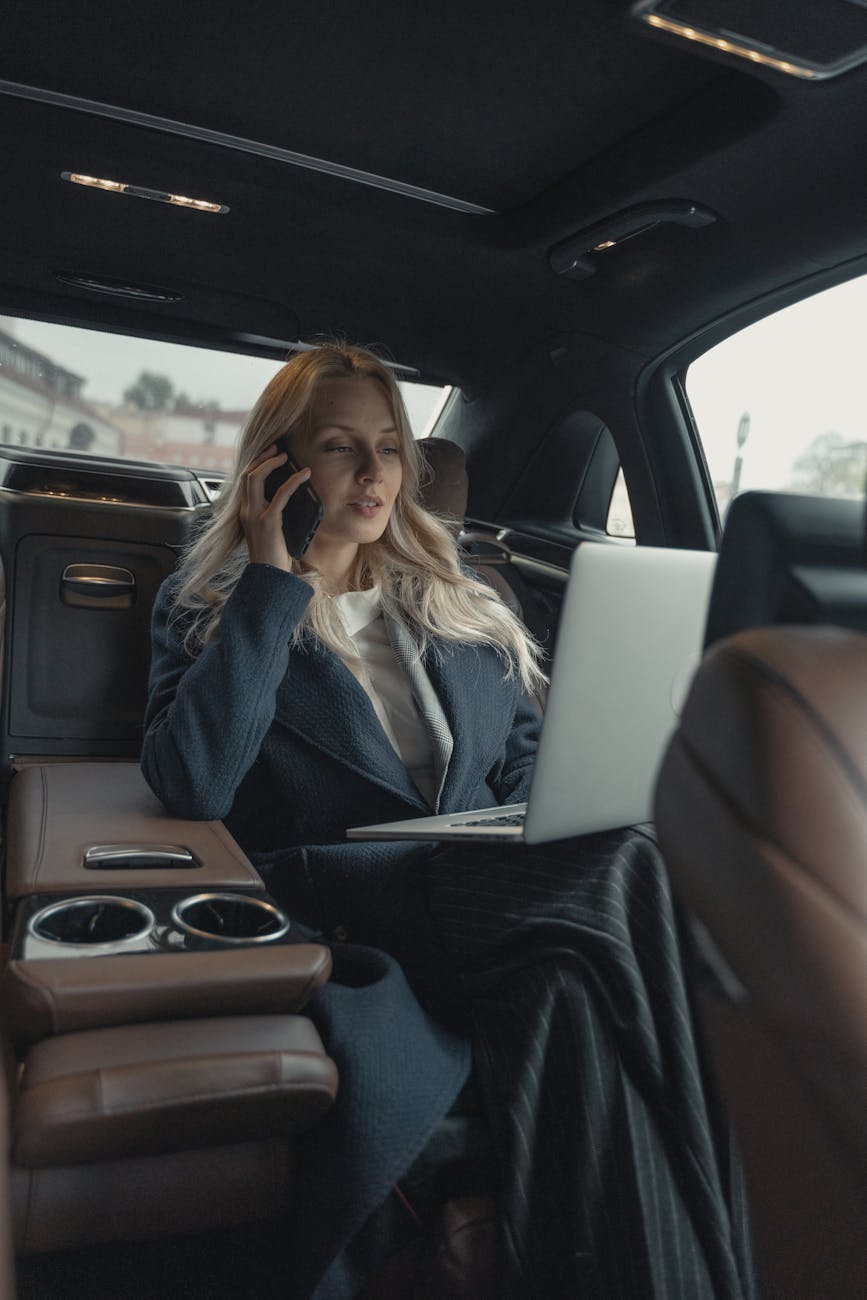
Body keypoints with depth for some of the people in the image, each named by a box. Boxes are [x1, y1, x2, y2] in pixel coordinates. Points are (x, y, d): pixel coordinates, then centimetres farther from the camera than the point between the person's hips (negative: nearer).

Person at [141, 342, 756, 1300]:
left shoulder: (462, 610, 22)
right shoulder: (207, 605, 11)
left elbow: (527, 770, 24)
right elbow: (191, 786, -7)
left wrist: (557, 851, 1)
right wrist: (273, 582, -6)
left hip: (488, 904, 4)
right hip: (330, 915, -3)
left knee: (575, 994, -33)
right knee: (624, 877, -31)